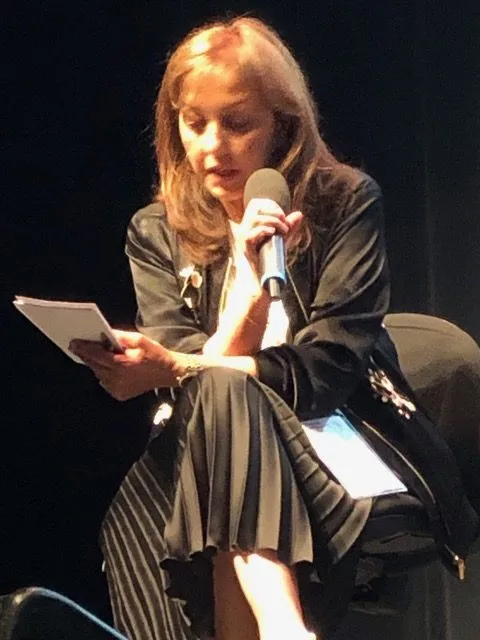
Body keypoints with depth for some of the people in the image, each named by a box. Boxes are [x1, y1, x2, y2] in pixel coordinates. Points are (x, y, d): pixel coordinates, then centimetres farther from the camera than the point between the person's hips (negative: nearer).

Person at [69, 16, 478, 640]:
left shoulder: (345, 203, 3)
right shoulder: (157, 233, 10)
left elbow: (329, 366, -9)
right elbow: (197, 384, -4)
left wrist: (178, 370, -20)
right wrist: (249, 282, -21)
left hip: (330, 437, -2)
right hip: (204, 453, 2)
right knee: (219, 394, -33)